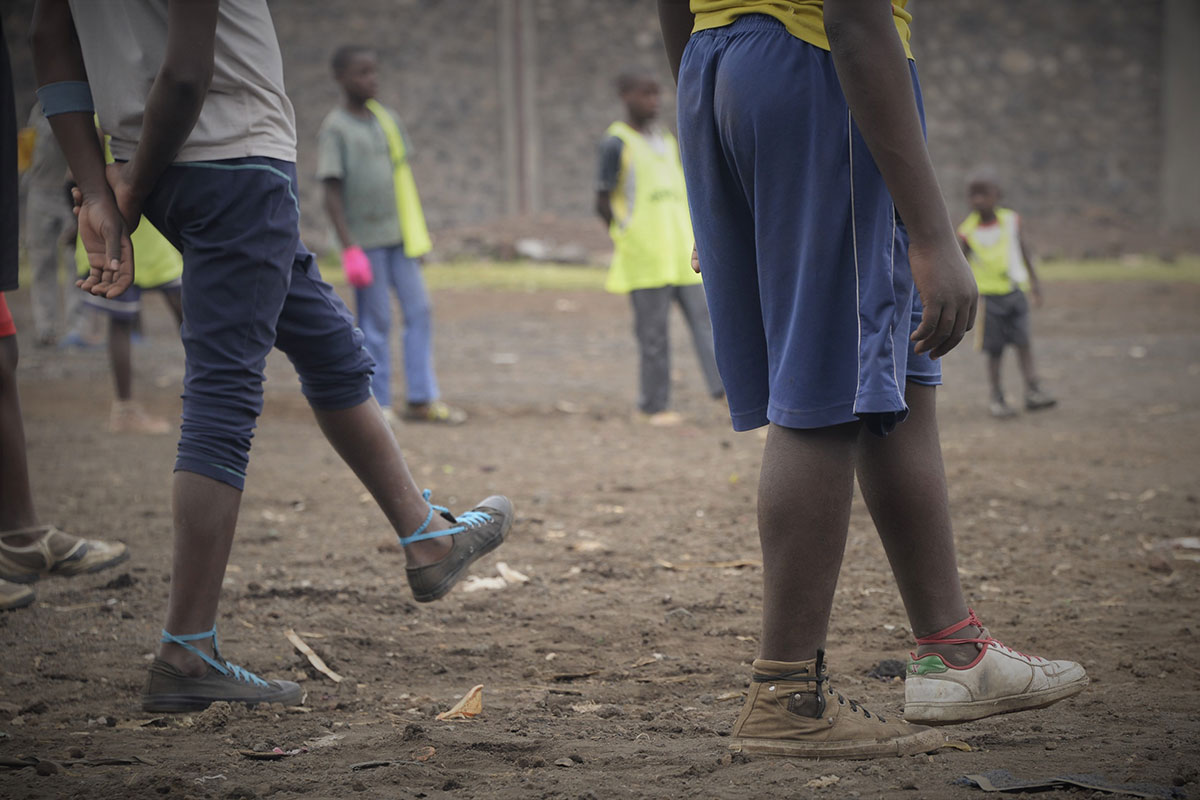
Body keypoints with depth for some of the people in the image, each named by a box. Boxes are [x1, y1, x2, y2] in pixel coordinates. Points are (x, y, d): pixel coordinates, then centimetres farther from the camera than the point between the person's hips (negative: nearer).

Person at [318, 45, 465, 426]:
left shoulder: (387, 119, 10)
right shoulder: (335, 129, -8)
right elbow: (332, 192, -10)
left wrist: (418, 231, 16)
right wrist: (349, 248, -15)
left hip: (400, 236, 6)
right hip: (366, 240, -6)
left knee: (419, 311, 3)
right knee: (375, 323, -2)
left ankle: (421, 400, 9)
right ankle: (378, 405, 7)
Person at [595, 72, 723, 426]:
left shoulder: (667, 141, 16)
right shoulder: (617, 143, -5)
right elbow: (602, 202, -5)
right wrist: (628, 239, -3)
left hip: (681, 251, 6)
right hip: (644, 257, -6)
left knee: (703, 317, -5)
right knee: (653, 330, -2)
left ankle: (724, 387, -10)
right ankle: (653, 406, 6)